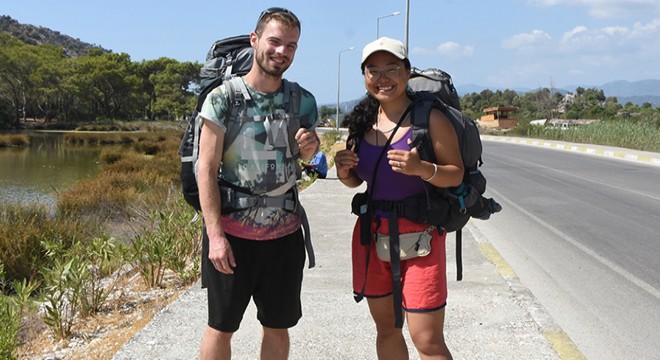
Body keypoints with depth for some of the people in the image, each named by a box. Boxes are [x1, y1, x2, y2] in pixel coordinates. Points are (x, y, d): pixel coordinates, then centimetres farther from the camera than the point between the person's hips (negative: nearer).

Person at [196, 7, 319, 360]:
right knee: (221, 327, 9)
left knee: (278, 326, 13)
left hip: (284, 234, 4)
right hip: (232, 232, -3)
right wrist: (215, 235, -17)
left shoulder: (303, 101, 3)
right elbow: (207, 169, -10)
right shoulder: (222, 98, -8)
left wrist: (310, 150, -8)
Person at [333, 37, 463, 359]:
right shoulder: (361, 121, 6)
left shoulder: (430, 118, -10)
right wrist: (344, 171, -8)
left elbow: (456, 174, -10)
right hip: (372, 234, 6)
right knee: (386, 327, 17)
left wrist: (421, 169, -28)